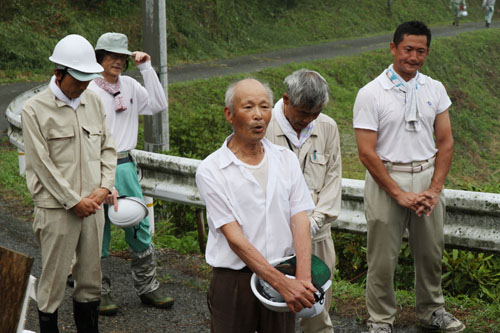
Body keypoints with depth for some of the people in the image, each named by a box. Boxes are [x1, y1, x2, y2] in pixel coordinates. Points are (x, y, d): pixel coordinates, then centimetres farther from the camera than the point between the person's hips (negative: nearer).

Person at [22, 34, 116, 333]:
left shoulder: (94, 101, 9)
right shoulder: (35, 110, -8)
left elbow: (107, 148, 13)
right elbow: (42, 164, -11)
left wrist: (104, 187, -2)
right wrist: (74, 201, -12)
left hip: (93, 205, 5)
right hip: (56, 209, -5)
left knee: (90, 276, 12)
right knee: (54, 279, 0)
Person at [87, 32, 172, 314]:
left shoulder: (130, 86, 9)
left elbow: (159, 105, 0)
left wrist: (147, 69, -3)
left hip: (125, 166, 5)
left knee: (139, 227, 7)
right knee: (99, 232, 3)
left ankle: (148, 288, 18)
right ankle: (101, 293, 16)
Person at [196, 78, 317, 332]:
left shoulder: (286, 159, 5)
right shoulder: (210, 171, -8)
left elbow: (300, 221, -3)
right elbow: (234, 238, -13)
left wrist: (303, 279, -18)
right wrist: (283, 283, -20)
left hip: (282, 276, 3)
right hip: (233, 282, -3)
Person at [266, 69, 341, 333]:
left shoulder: (327, 127, 7)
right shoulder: (264, 128, -8)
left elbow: (333, 176, 9)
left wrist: (315, 219, -5)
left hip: (317, 234, 4)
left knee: (319, 311, 10)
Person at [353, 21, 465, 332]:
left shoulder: (435, 89, 4)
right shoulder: (371, 94, -9)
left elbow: (446, 142, 5)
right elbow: (367, 152, -12)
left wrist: (435, 189, -6)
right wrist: (399, 194, -15)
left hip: (428, 178, 4)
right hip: (386, 180, -4)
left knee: (431, 252, 14)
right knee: (383, 258, 4)